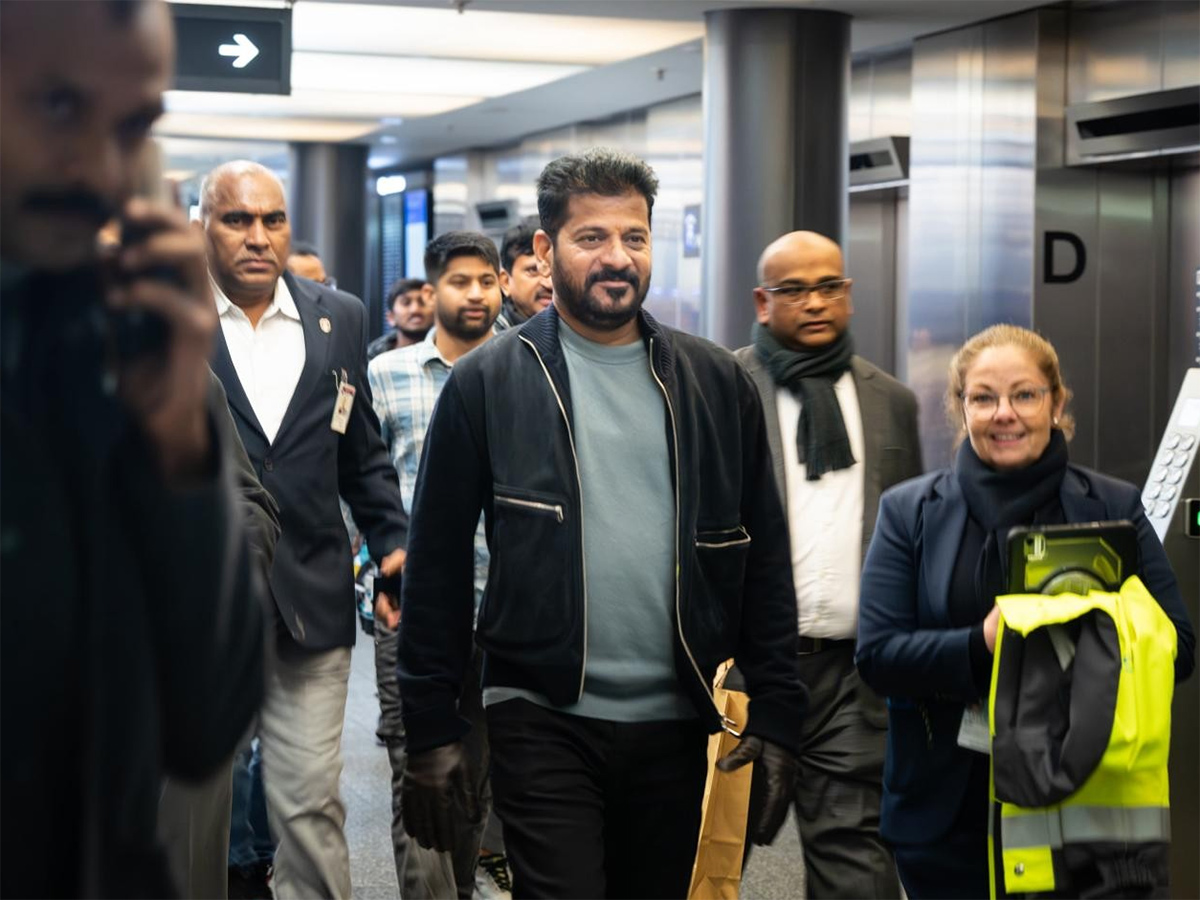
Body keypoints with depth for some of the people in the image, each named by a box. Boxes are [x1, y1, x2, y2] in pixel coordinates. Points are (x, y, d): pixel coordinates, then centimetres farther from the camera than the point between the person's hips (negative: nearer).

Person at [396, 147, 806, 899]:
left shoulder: (718, 385, 6)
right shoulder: (486, 384, -1)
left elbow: (764, 561, 8)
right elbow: (438, 566, 0)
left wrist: (779, 717, 2)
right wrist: (432, 731, -3)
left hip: (674, 725, 3)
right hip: (545, 722, -3)